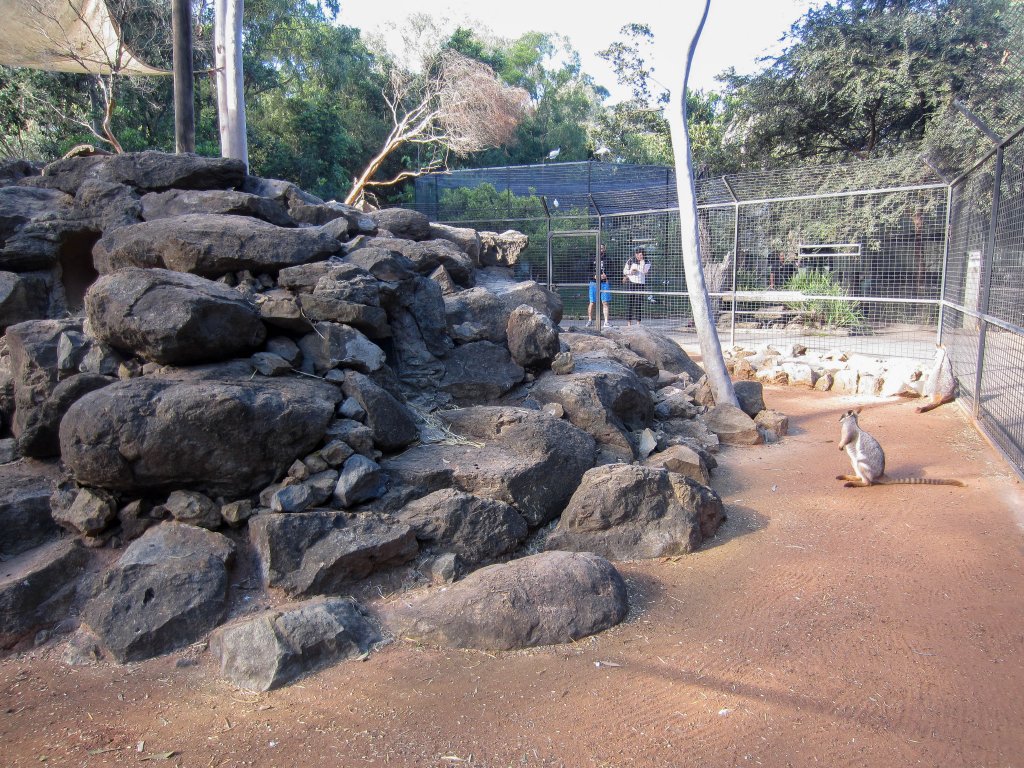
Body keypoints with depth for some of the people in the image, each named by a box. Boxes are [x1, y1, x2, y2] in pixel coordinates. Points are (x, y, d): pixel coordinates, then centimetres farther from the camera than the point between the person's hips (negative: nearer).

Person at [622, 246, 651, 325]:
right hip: (631, 283, -2)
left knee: (639, 303, -1)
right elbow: (624, 270, 7)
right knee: (630, 302, -4)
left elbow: (644, 271, -10)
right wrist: (630, 272, -12)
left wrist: (642, 261, -13)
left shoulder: (647, 262, 6)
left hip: (641, 284, 2)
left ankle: (638, 321, 3)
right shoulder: (630, 260, 2)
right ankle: (629, 321, -2)